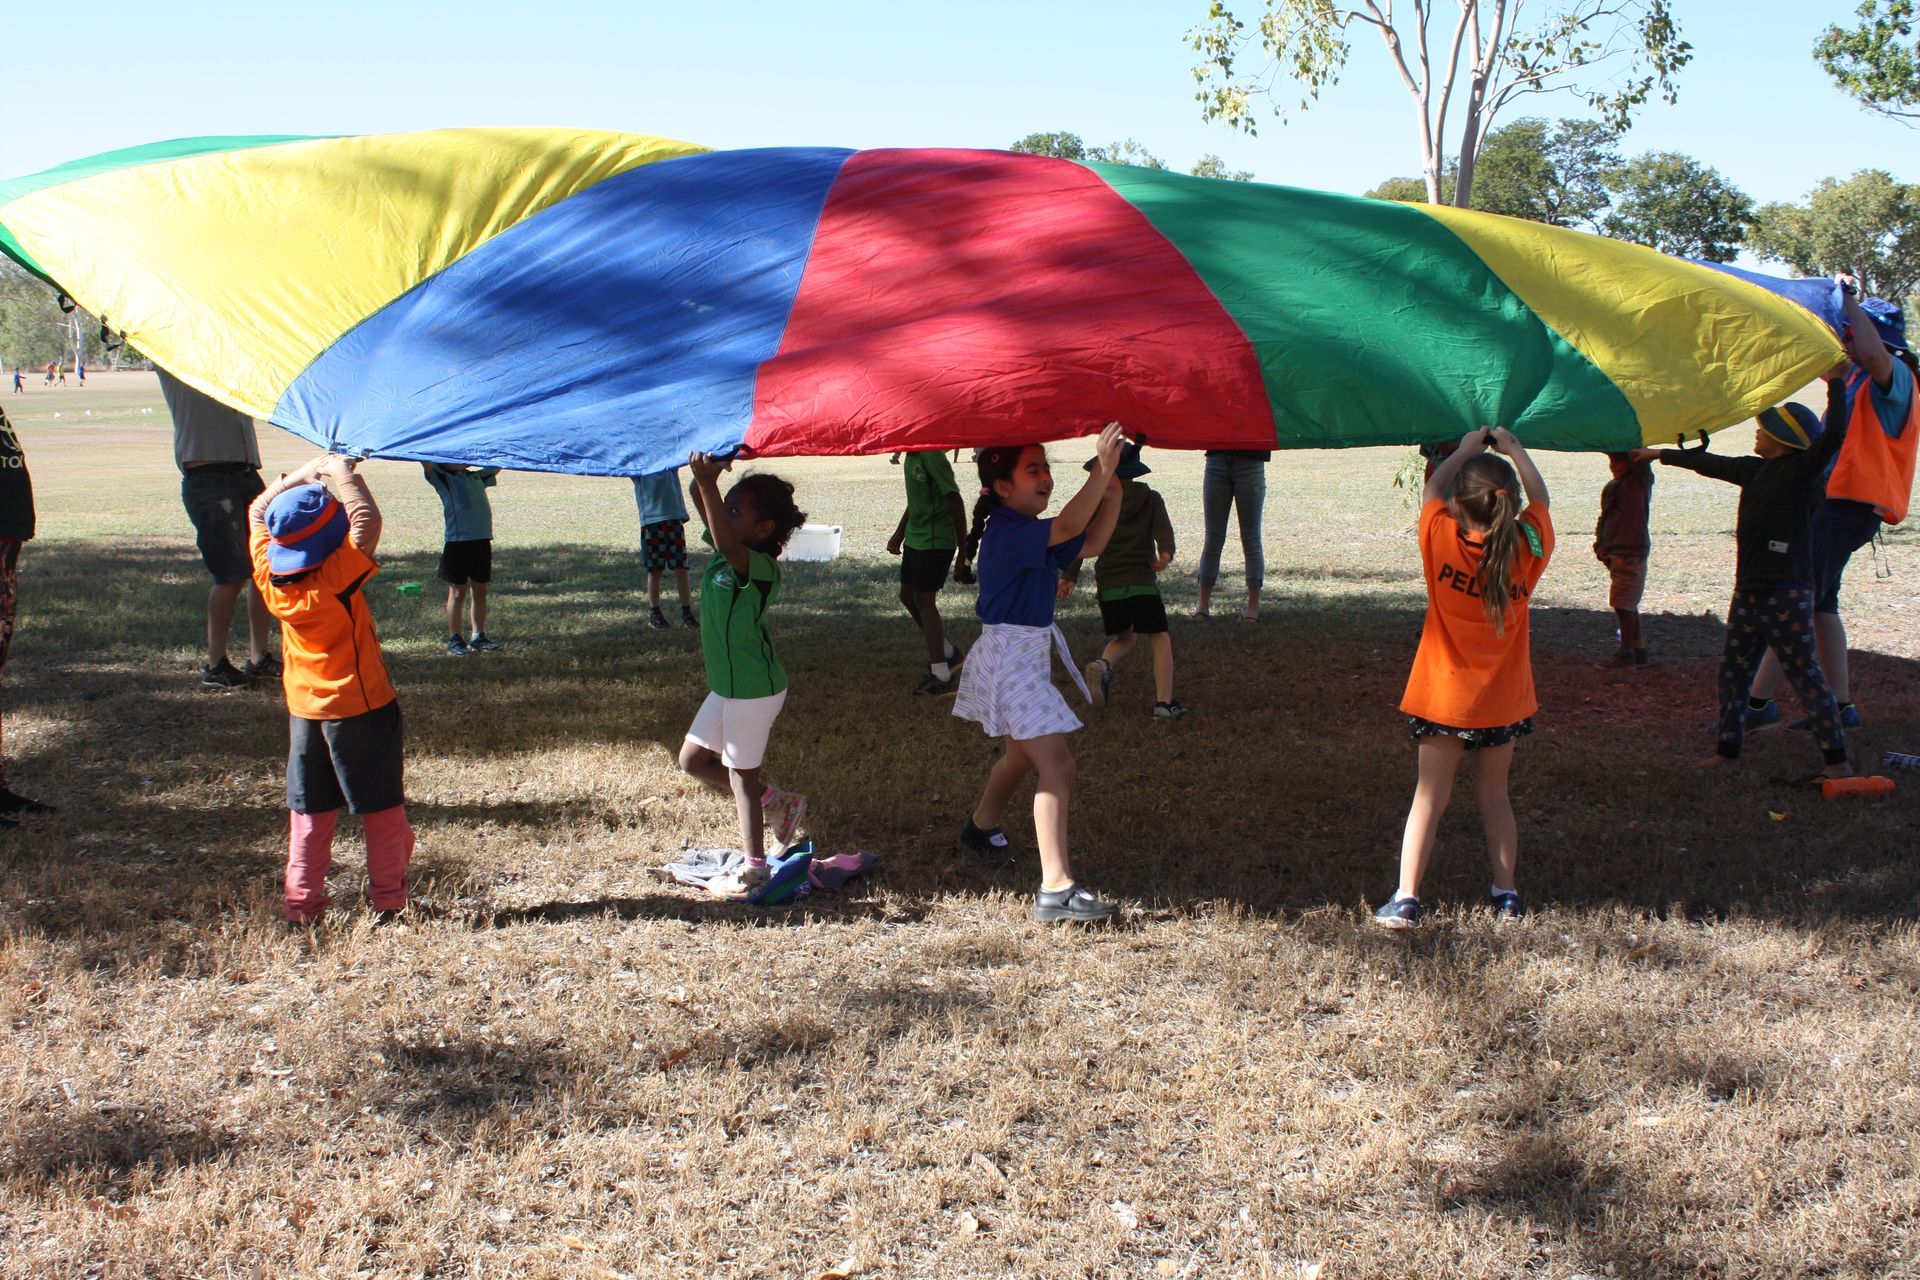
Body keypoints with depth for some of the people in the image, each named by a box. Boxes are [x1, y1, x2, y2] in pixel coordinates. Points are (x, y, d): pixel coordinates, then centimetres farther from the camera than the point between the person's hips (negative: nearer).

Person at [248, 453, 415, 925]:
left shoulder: (269, 575, -8)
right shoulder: (338, 576, -24)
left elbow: (258, 510, 7)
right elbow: (367, 520, -21)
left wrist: (306, 473, 6)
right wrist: (342, 475, -9)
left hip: (304, 708, 5)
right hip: (361, 707, -5)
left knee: (309, 810, 14)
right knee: (382, 808, 8)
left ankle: (301, 903, 15)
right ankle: (387, 900, 12)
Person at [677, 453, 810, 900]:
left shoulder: (760, 567, -24)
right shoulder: (723, 556, 3)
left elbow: (728, 545, -45)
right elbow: (702, 503, 7)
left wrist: (708, 483, -52)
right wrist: (705, 480, -16)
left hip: (754, 690, -9)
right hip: (727, 685, 10)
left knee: (741, 773, 3)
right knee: (693, 759, 19)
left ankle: (754, 868, 15)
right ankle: (777, 803, 28)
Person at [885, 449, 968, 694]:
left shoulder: (931, 456, -21)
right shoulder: (911, 457, 8)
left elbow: (955, 502, -20)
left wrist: (964, 553, -19)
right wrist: (899, 533, 25)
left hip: (935, 541, -9)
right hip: (915, 538, 9)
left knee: (924, 600, -6)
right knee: (908, 596, 16)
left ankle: (940, 675, 1)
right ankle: (946, 651, 31)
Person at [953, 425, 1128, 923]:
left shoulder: (1031, 533, 10)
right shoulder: (1007, 532, -20)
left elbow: (1090, 545, 11)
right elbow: (1068, 527, -35)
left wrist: (1112, 497, -5)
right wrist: (1103, 468, -38)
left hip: (1029, 654, 11)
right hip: (1010, 657, -11)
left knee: (1022, 753, 29)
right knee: (1056, 767, -16)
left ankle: (980, 827, 53)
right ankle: (1056, 889, -20)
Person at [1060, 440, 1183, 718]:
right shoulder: (1151, 499, 7)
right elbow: (1163, 528, -11)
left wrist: (1069, 575, 4)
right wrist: (1166, 552, -27)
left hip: (1108, 584, 2)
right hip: (1142, 581, -2)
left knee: (1123, 638, 21)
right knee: (1159, 639, 4)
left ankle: (1103, 664, -11)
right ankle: (1165, 702, -7)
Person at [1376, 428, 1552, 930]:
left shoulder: (1442, 541, -15)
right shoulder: (1528, 547, -11)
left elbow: (1431, 492, 6)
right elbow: (1539, 498, 10)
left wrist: (1464, 450, 17)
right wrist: (1513, 449, 18)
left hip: (1443, 697, -2)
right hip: (1502, 700, 2)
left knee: (1430, 796, 2)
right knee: (1494, 794, 16)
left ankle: (1405, 899, -4)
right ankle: (1506, 895, 20)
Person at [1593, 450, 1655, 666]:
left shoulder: (1640, 482, -9)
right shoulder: (1611, 487, 14)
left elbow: (1641, 457, -27)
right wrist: (1600, 546, 12)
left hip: (1632, 553, -8)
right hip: (1615, 554, 8)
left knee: (1623, 604, -7)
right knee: (1628, 605, 12)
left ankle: (1626, 652, 0)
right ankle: (1639, 650, 19)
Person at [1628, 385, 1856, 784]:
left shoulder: (1801, 471, -10)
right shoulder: (1755, 470, 12)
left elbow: (1833, 435, -25)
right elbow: (1709, 463, 25)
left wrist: (1836, 383, -24)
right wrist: (1660, 454, 36)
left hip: (1786, 593, -9)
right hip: (1749, 590, 9)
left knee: (1805, 674, -7)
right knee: (1733, 669, 14)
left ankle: (1836, 759, -3)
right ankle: (1729, 747, 25)